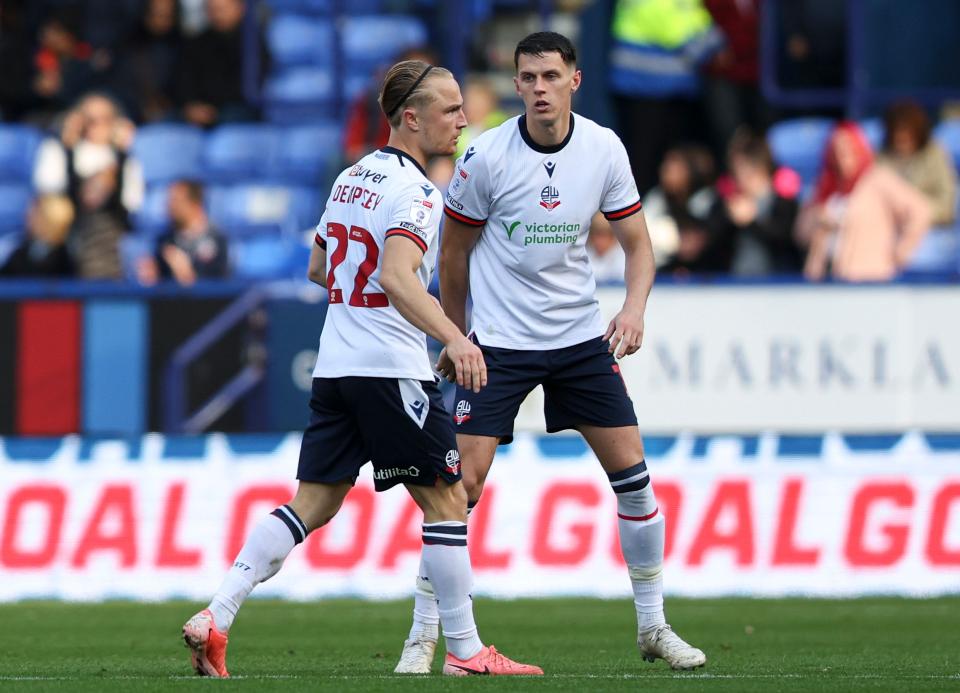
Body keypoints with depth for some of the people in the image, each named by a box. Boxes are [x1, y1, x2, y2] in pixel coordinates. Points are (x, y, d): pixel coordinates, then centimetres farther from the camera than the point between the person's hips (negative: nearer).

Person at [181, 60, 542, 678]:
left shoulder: (351, 178, 14)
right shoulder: (415, 192, -13)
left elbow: (319, 269, 25)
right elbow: (398, 278, -28)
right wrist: (453, 337, -39)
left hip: (334, 366, 8)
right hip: (392, 369, -8)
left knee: (312, 505, 7)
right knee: (446, 501, 1)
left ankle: (215, 618, -3)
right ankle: (465, 651, 3)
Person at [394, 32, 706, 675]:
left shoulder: (604, 150, -6)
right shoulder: (487, 156, -13)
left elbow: (637, 242, 3)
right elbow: (455, 249, 2)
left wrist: (634, 307, -15)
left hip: (582, 333, 3)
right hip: (499, 342, -3)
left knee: (632, 471, -1)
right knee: (463, 481, -10)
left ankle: (654, 626, 13)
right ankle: (422, 637, -1)